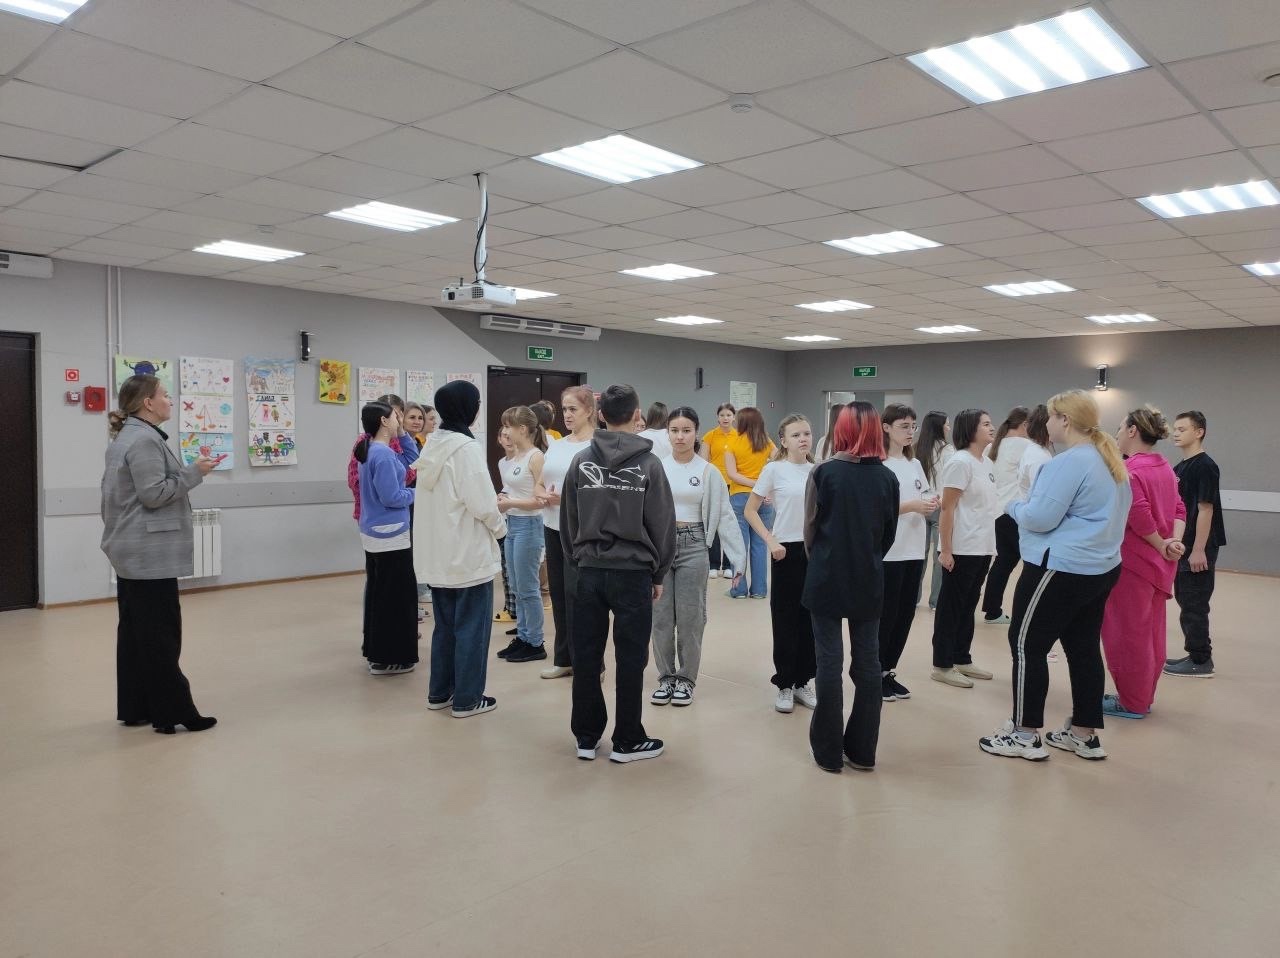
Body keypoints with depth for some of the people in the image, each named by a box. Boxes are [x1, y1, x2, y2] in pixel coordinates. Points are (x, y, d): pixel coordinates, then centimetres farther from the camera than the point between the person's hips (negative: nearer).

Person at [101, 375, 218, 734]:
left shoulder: (124, 437, 16)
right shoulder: (145, 440, -17)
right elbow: (154, 493, -22)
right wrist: (194, 472, -15)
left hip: (131, 550, 11)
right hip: (150, 552, -11)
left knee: (134, 631, 13)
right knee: (161, 634, -6)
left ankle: (134, 708, 20)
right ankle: (172, 712, -1)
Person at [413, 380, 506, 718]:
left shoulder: (432, 445, 7)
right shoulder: (466, 447, -17)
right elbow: (481, 503, -20)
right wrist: (500, 526, -1)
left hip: (438, 552, 8)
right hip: (469, 553, -8)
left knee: (445, 624, 18)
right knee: (471, 626, 3)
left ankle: (440, 691, 26)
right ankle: (467, 699, 11)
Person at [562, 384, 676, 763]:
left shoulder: (581, 461, 2)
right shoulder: (648, 464, -6)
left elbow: (567, 521, 8)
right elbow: (663, 524, -3)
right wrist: (659, 574, 7)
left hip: (589, 572, 3)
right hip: (633, 572, -3)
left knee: (586, 657, 9)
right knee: (630, 660, 5)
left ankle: (586, 737, 19)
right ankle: (627, 741, 14)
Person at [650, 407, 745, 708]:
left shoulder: (708, 472, 0)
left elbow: (725, 516, 1)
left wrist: (739, 557, -4)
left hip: (693, 546, -1)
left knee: (690, 618, 5)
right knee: (660, 617, 6)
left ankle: (686, 678, 20)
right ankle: (666, 677, 22)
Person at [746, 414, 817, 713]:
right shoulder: (774, 469, -6)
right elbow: (750, 511, -4)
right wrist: (771, 542, -14)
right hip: (788, 550, -4)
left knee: (810, 618, 9)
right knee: (785, 619, 3)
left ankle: (803, 682, 22)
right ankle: (784, 685, 14)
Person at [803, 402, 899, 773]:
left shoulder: (824, 473, -10)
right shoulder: (887, 478, -1)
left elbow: (810, 528, -4)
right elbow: (890, 533, 6)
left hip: (827, 578, -2)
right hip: (869, 580, 3)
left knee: (830, 662, 4)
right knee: (867, 662, 9)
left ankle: (829, 751, 11)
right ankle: (862, 750, 17)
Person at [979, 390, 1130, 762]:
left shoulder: (1068, 462, -19)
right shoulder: (1111, 461, 12)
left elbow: (1039, 517, -22)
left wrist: (1015, 506, -2)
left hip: (1062, 570, -10)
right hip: (1101, 568, 10)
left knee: (1027, 646, 0)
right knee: (1084, 648, 14)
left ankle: (1025, 735, 6)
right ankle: (1084, 735, 22)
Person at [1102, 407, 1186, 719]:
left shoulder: (1129, 469, -18)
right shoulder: (1165, 468, 10)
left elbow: (1139, 514, -27)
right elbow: (1178, 509, 7)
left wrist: (1161, 546, -14)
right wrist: (1174, 542, -7)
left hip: (1132, 562, -9)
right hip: (1158, 564, 9)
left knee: (1127, 633, 2)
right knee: (1150, 632, 16)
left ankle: (1131, 703, 11)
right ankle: (1143, 697, 26)